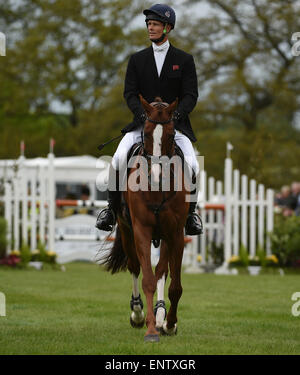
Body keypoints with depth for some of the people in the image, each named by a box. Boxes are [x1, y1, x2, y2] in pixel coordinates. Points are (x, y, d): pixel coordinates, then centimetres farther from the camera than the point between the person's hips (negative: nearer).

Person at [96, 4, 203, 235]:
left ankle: (191, 211, 1)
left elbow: (191, 95, -1)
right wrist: (142, 113, -17)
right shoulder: (137, 60, 11)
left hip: (175, 124, -1)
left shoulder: (184, 60, 5)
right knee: (118, 159, -22)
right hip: (143, 124, 1)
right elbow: (130, 92, 3)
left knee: (191, 165, -23)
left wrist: (176, 114, -20)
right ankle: (112, 208, -6)